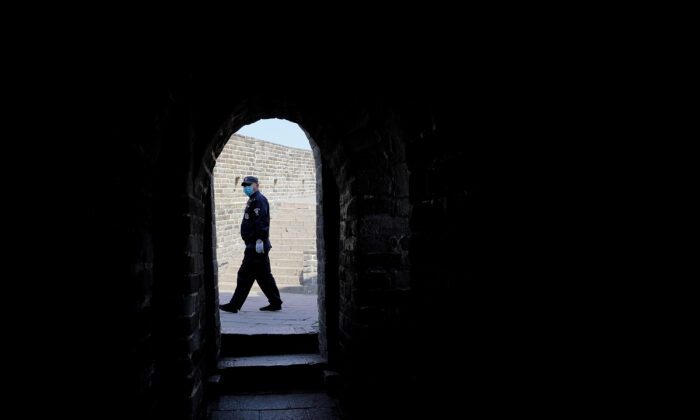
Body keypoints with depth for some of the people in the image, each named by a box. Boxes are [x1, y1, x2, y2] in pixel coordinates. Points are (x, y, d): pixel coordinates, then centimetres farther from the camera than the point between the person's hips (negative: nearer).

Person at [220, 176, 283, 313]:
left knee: (245, 275, -6)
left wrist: (259, 240, -25)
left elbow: (262, 221, -20)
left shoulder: (259, 200, -10)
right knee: (263, 275, 12)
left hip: (256, 246, -11)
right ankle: (275, 303, 17)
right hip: (254, 246, 11)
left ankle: (234, 305, -2)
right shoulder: (253, 200, 22)